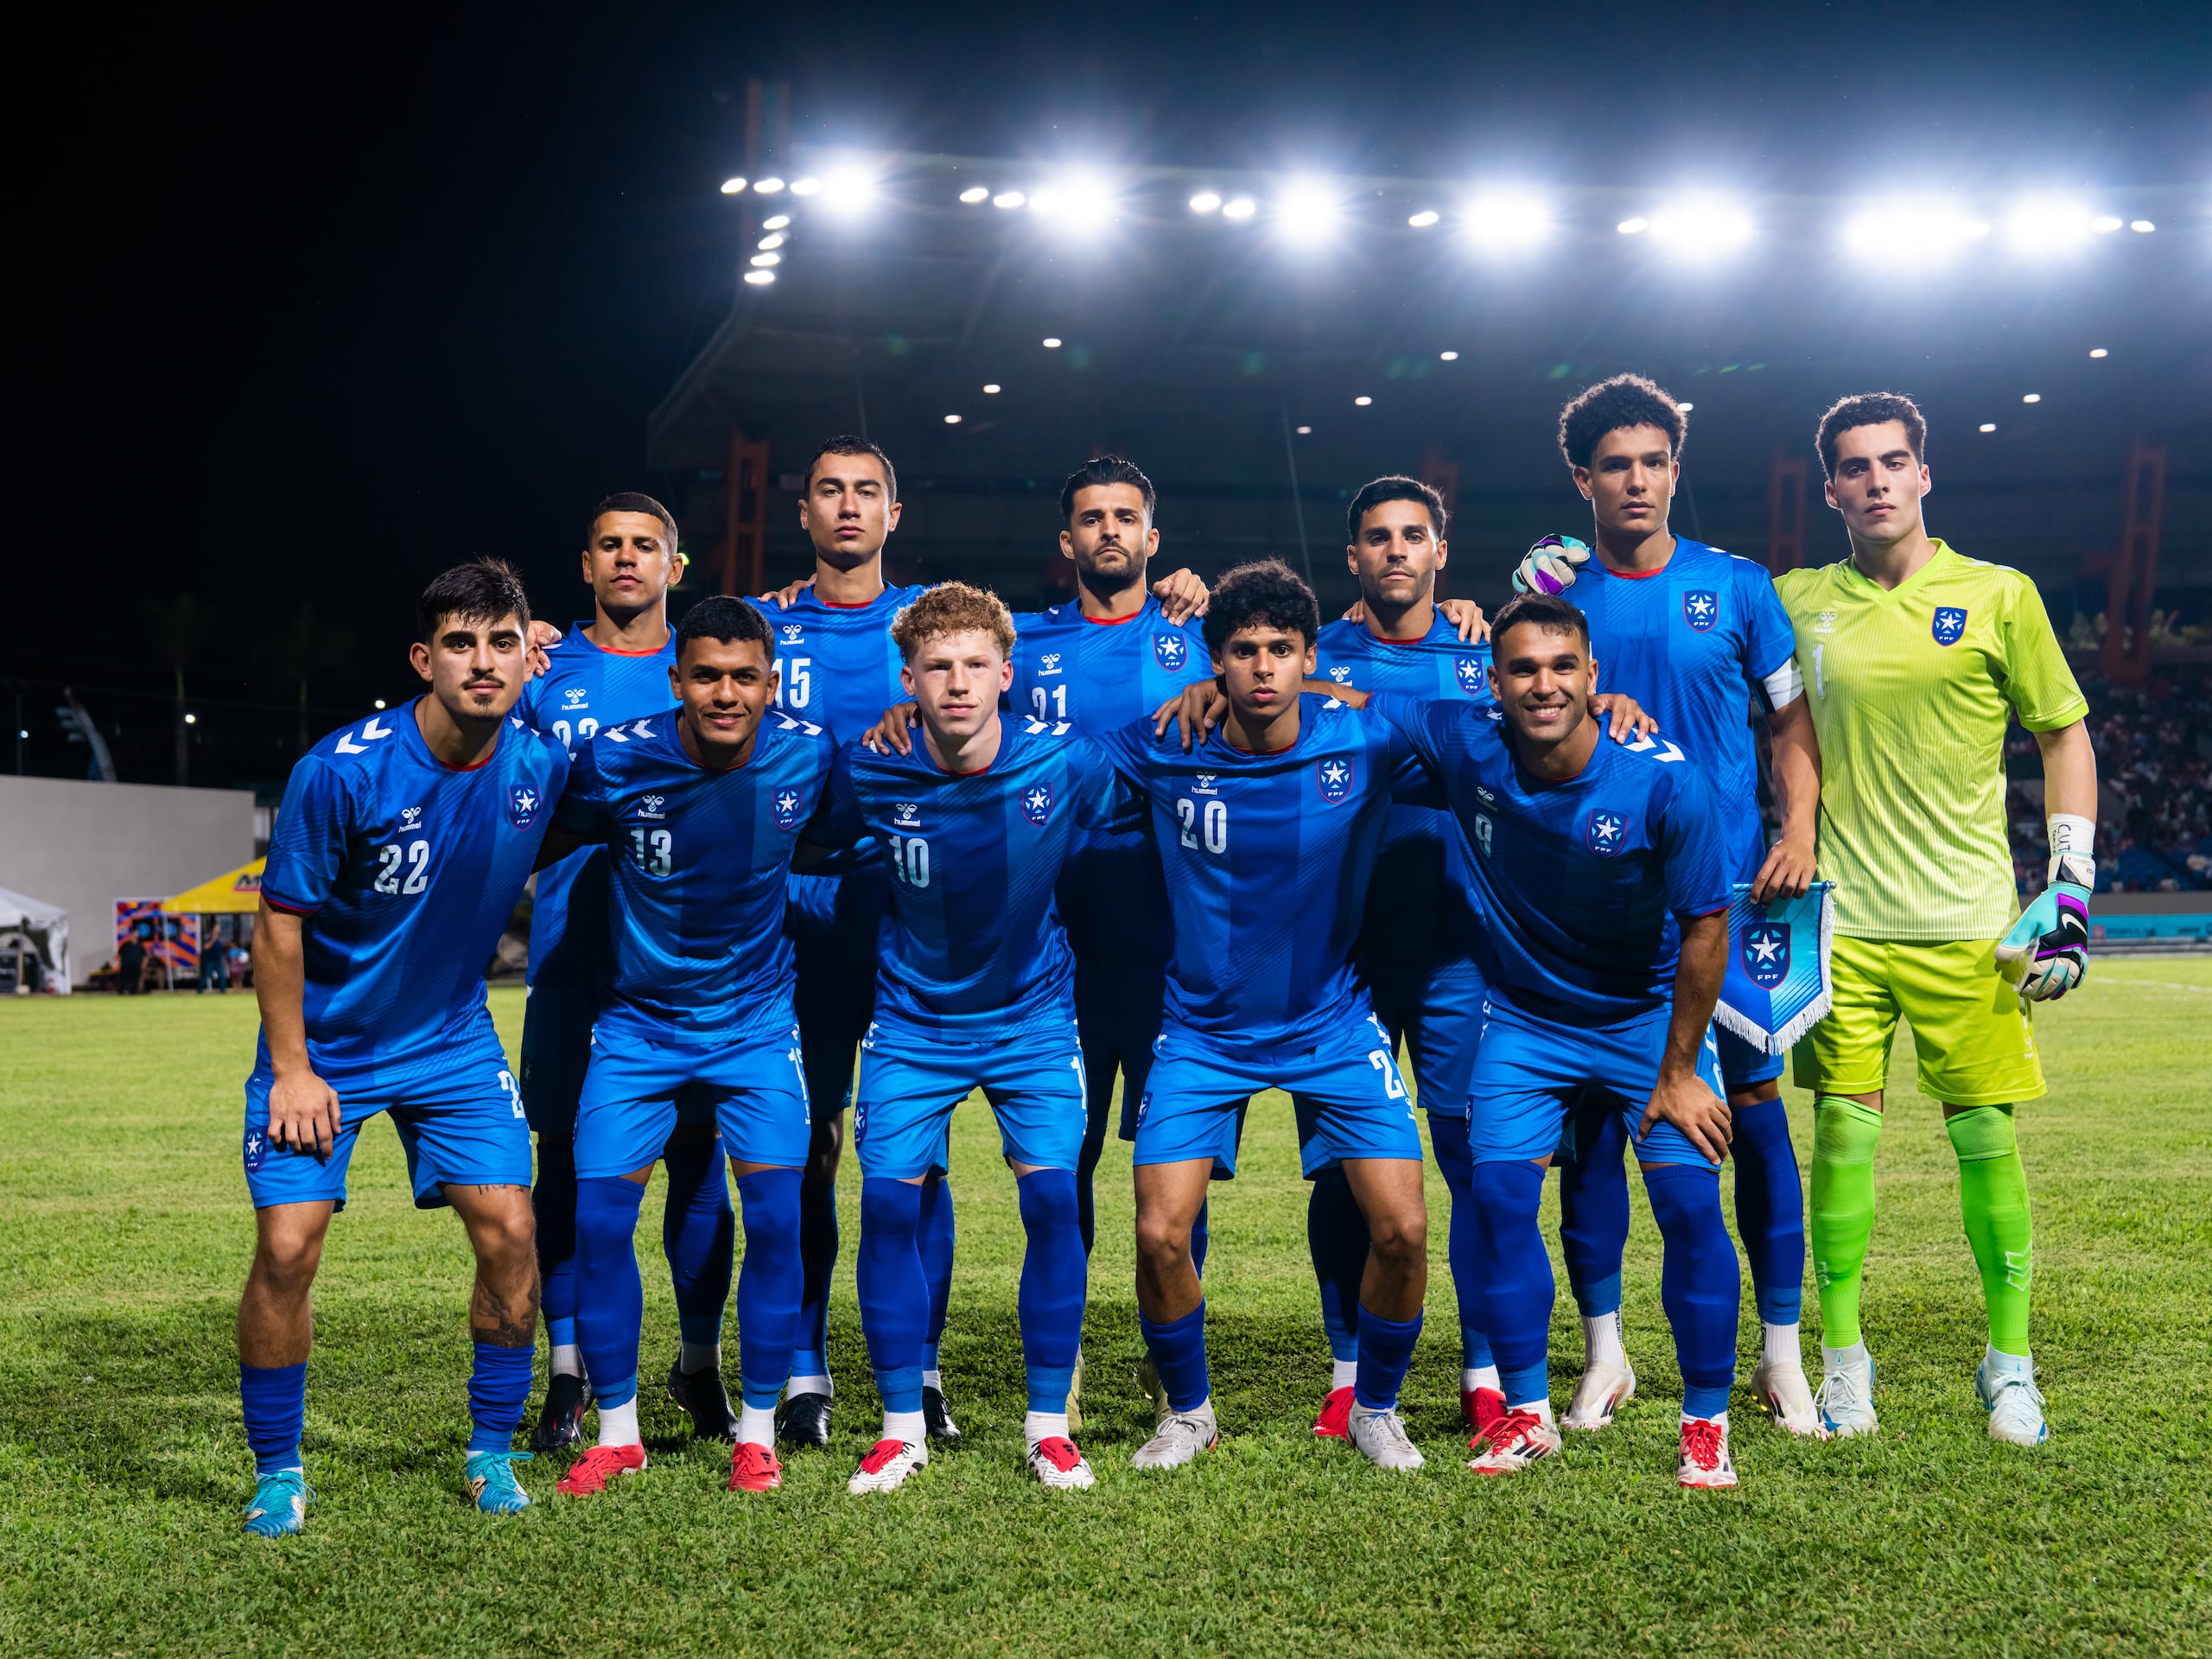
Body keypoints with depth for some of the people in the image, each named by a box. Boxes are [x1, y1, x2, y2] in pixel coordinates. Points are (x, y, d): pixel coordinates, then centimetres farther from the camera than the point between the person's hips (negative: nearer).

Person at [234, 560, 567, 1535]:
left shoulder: (541, 770, -12)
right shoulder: (342, 771, -22)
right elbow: (280, 920, -15)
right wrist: (292, 1071, -14)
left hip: (453, 1041, 3)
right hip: (324, 1046, -3)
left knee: (509, 1231, -6)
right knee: (287, 1248, -9)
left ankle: (491, 1453, 14)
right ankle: (277, 1473, 11)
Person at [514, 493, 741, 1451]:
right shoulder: (544, 671, 7)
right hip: (575, 952, 0)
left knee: (698, 1157, 3)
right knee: (568, 1158, 2)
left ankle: (700, 1364, 19)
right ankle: (569, 1374, 14)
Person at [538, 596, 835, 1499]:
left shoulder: (808, 755, -12)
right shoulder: (614, 758, -16)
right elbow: (544, 844, 2)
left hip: (757, 1018, 0)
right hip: (638, 1022, 0)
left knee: (776, 1219, -7)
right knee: (599, 1221, -4)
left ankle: (757, 1431, 10)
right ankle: (617, 1432, 15)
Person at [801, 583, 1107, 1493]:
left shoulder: (1067, 765, -17)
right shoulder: (871, 772, -16)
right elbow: (808, 845, 4)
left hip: (1032, 1015, 0)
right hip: (912, 1019, 1)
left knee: (1052, 1201, -9)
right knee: (887, 1204, -6)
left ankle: (1049, 1425, 6)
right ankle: (901, 1427, 9)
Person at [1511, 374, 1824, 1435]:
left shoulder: (1736, 586, 4)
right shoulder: (1553, 589, 5)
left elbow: (1790, 717, 8)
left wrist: (1799, 832, -6)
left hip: (1730, 888, 0)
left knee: (1753, 1100, 0)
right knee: (1591, 1110, 3)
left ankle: (1782, 1354, 12)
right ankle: (1604, 1353, 16)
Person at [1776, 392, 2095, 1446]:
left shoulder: (1997, 596, 3)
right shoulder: (1798, 602, 6)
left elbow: (2065, 735, 8)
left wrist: (2070, 887, 0)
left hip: (1968, 922, -1)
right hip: (1841, 918, 1)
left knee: (1984, 1133, 0)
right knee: (1844, 1128, 0)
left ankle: (2010, 1360, 15)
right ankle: (1842, 1354, 12)